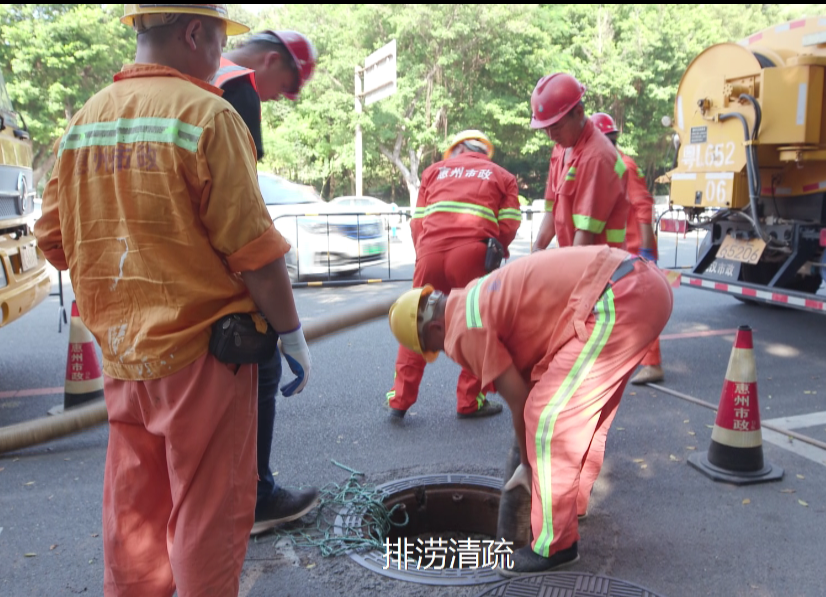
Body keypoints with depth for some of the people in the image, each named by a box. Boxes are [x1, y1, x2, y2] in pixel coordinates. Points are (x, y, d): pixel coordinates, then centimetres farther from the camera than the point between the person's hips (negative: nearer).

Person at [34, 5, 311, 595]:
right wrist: (292, 334, -5)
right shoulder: (206, 113, -12)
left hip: (121, 353, 7)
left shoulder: (83, 121, 8)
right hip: (200, 351, -6)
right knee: (209, 513, 7)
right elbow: (254, 251, -15)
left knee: (132, 506, 19)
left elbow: (54, 240, 12)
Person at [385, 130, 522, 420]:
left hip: (430, 252, 2)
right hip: (472, 253, -2)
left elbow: (417, 221, 17)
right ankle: (470, 402, 18)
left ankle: (399, 400, 20)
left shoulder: (434, 170, 24)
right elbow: (509, 226, 6)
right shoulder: (502, 176, 19)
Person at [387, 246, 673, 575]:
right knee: (580, 411, 24)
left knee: (548, 417, -3)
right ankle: (571, 500, 42)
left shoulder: (464, 328, -4)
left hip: (617, 299, -11)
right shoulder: (478, 299, 24)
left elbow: (520, 400, 0)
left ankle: (555, 544, 9)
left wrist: (527, 464, 18)